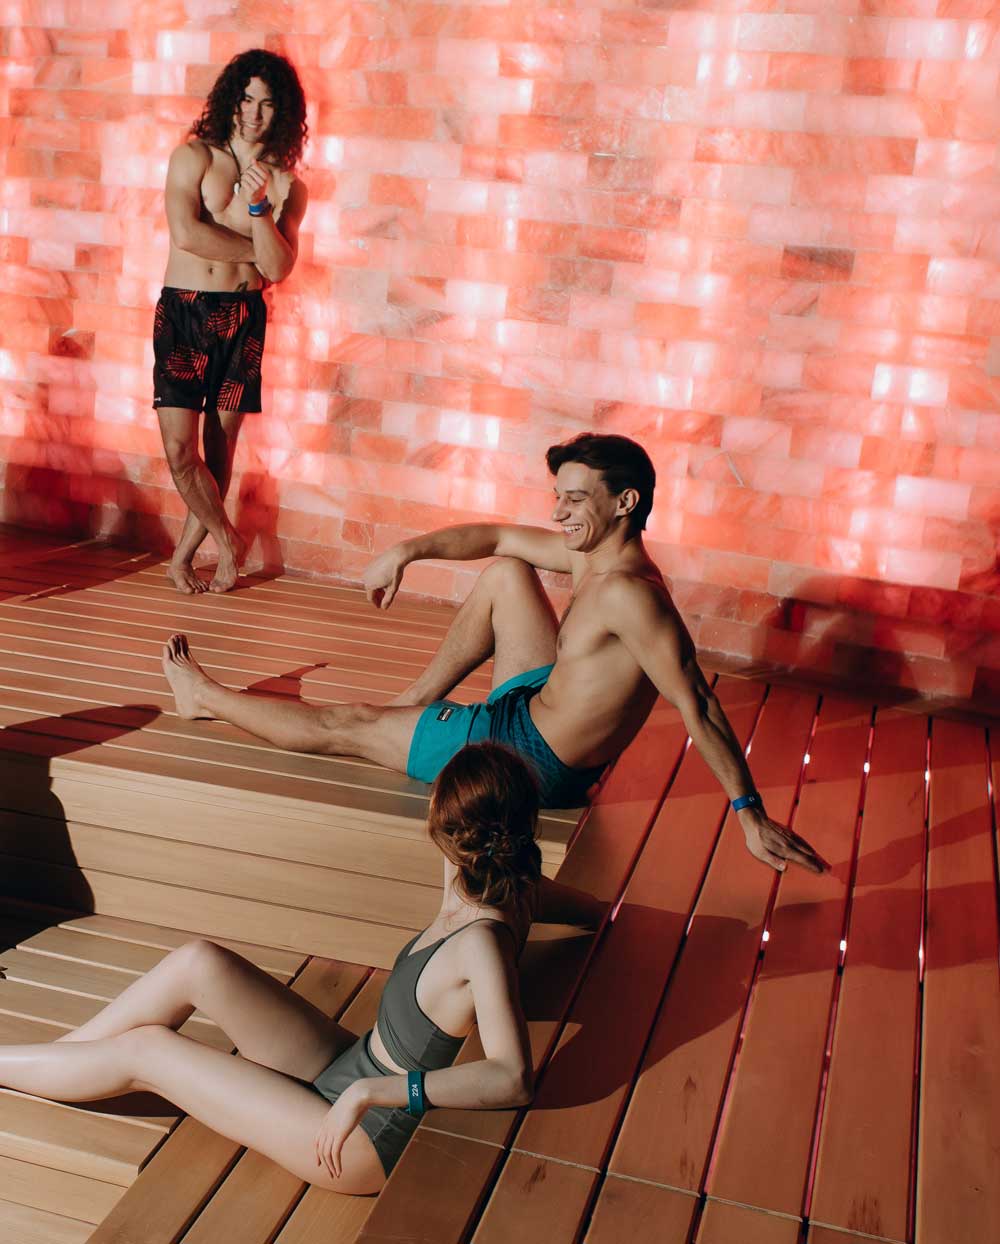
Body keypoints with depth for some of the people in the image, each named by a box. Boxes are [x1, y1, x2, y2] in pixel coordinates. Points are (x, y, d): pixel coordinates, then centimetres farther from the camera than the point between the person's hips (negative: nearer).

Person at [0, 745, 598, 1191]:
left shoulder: (483, 940, -31)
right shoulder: (512, 894, -9)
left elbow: (513, 1078, -44)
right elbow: (595, 909, 10)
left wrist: (377, 1090, -40)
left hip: (366, 1139, -8)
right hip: (352, 1071, 8)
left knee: (143, 1049, -1)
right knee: (197, 962, 0)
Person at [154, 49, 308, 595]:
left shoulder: (287, 186, 7)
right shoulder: (193, 156, 3)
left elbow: (278, 268, -5)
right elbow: (185, 232, -12)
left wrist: (258, 205, -18)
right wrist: (252, 252, -4)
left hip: (243, 318, 2)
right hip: (183, 310, -2)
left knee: (220, 447, 4)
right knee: (180, 449, -10)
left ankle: (183, 557, 20)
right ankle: (227, 540, 13)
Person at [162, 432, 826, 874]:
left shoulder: (627, 594, -29)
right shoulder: (591, 551, -1)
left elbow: (697, 705, -29)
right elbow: (498, 537, 12)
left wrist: (751, 813, -28)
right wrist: (408, 551, 2)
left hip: (532, 758, -9)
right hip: (539, 707, 9)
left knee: (346, 726, 5)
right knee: (504, 574, 18)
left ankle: (206, 696, 29)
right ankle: (414, 704, 27)